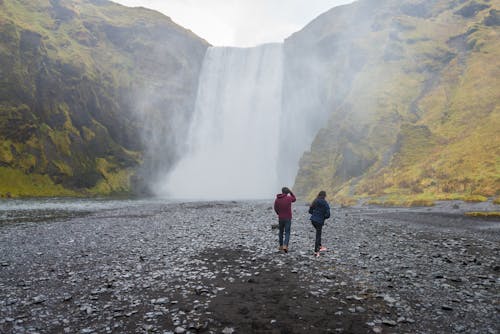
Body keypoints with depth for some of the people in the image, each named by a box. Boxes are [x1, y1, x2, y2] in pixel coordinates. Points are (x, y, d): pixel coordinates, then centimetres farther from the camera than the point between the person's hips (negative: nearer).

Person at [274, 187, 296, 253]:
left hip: (280, 218, 2)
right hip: (288, 218, -2)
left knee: (281, 232, 18)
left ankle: (281, 246, 25)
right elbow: (294, 199, 12)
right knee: (287, 233, 1)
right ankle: (285, 246, -17)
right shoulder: (289, 198, -11)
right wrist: (290, 192, 8)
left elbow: (276, 209, 6)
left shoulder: (277, 199, -5)